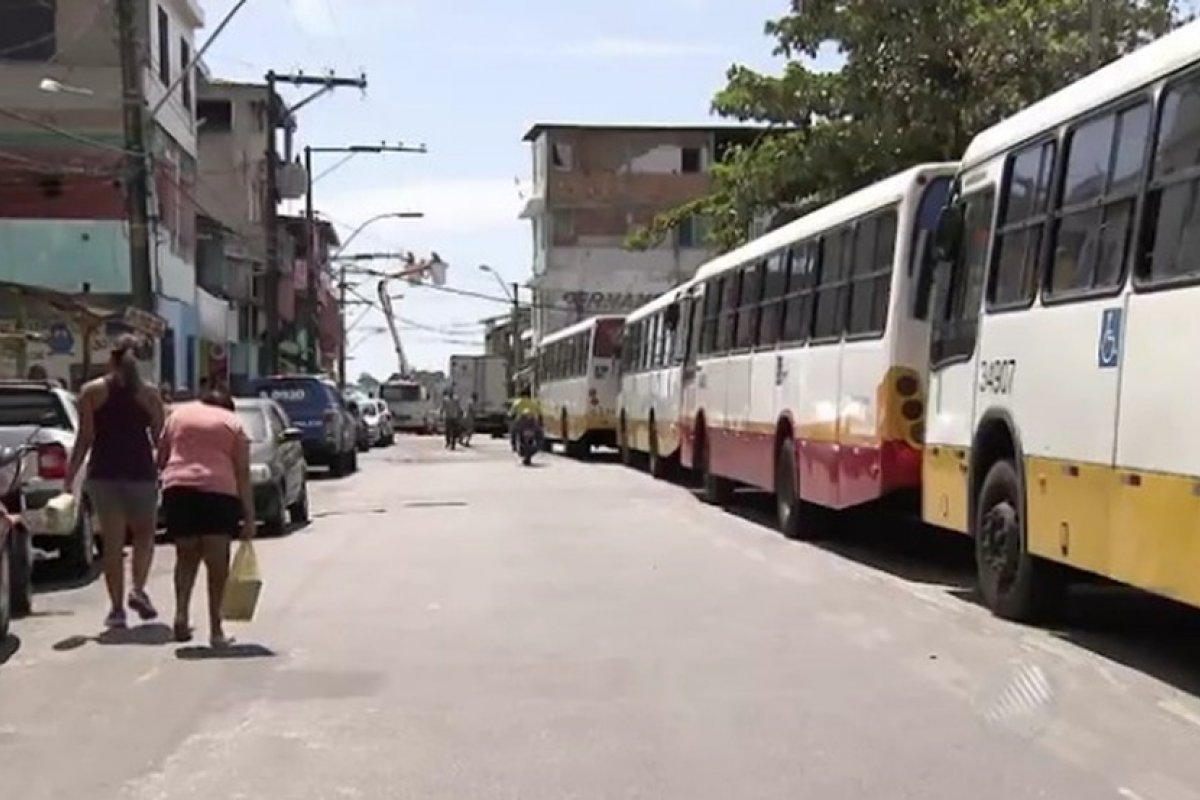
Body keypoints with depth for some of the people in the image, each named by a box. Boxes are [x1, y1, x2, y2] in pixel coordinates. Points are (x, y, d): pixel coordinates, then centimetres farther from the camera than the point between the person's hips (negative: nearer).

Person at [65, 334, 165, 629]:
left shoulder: (92, 391, 0)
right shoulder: (149, 394, 1)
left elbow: (84, 439, -4)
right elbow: (160, 439, 1)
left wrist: (69, 477, 1)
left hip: (103, 474, 0)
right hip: (141, 473, 0)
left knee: (112, 542, 6)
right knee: (144, 535, 18)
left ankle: (116, 608, 6)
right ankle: (138, 589, -2)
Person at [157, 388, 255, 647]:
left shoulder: (178, 414, 19)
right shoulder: (233, 423, 14)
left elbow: (160, 458, 16)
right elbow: (243, 474, 6)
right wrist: (249, 517, 5)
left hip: (177, 487, 2)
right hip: (218, 489, -2)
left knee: (186, 557, 15)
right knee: (217, 561, 4)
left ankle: (182, 612, -4)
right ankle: (215, 629, 3)